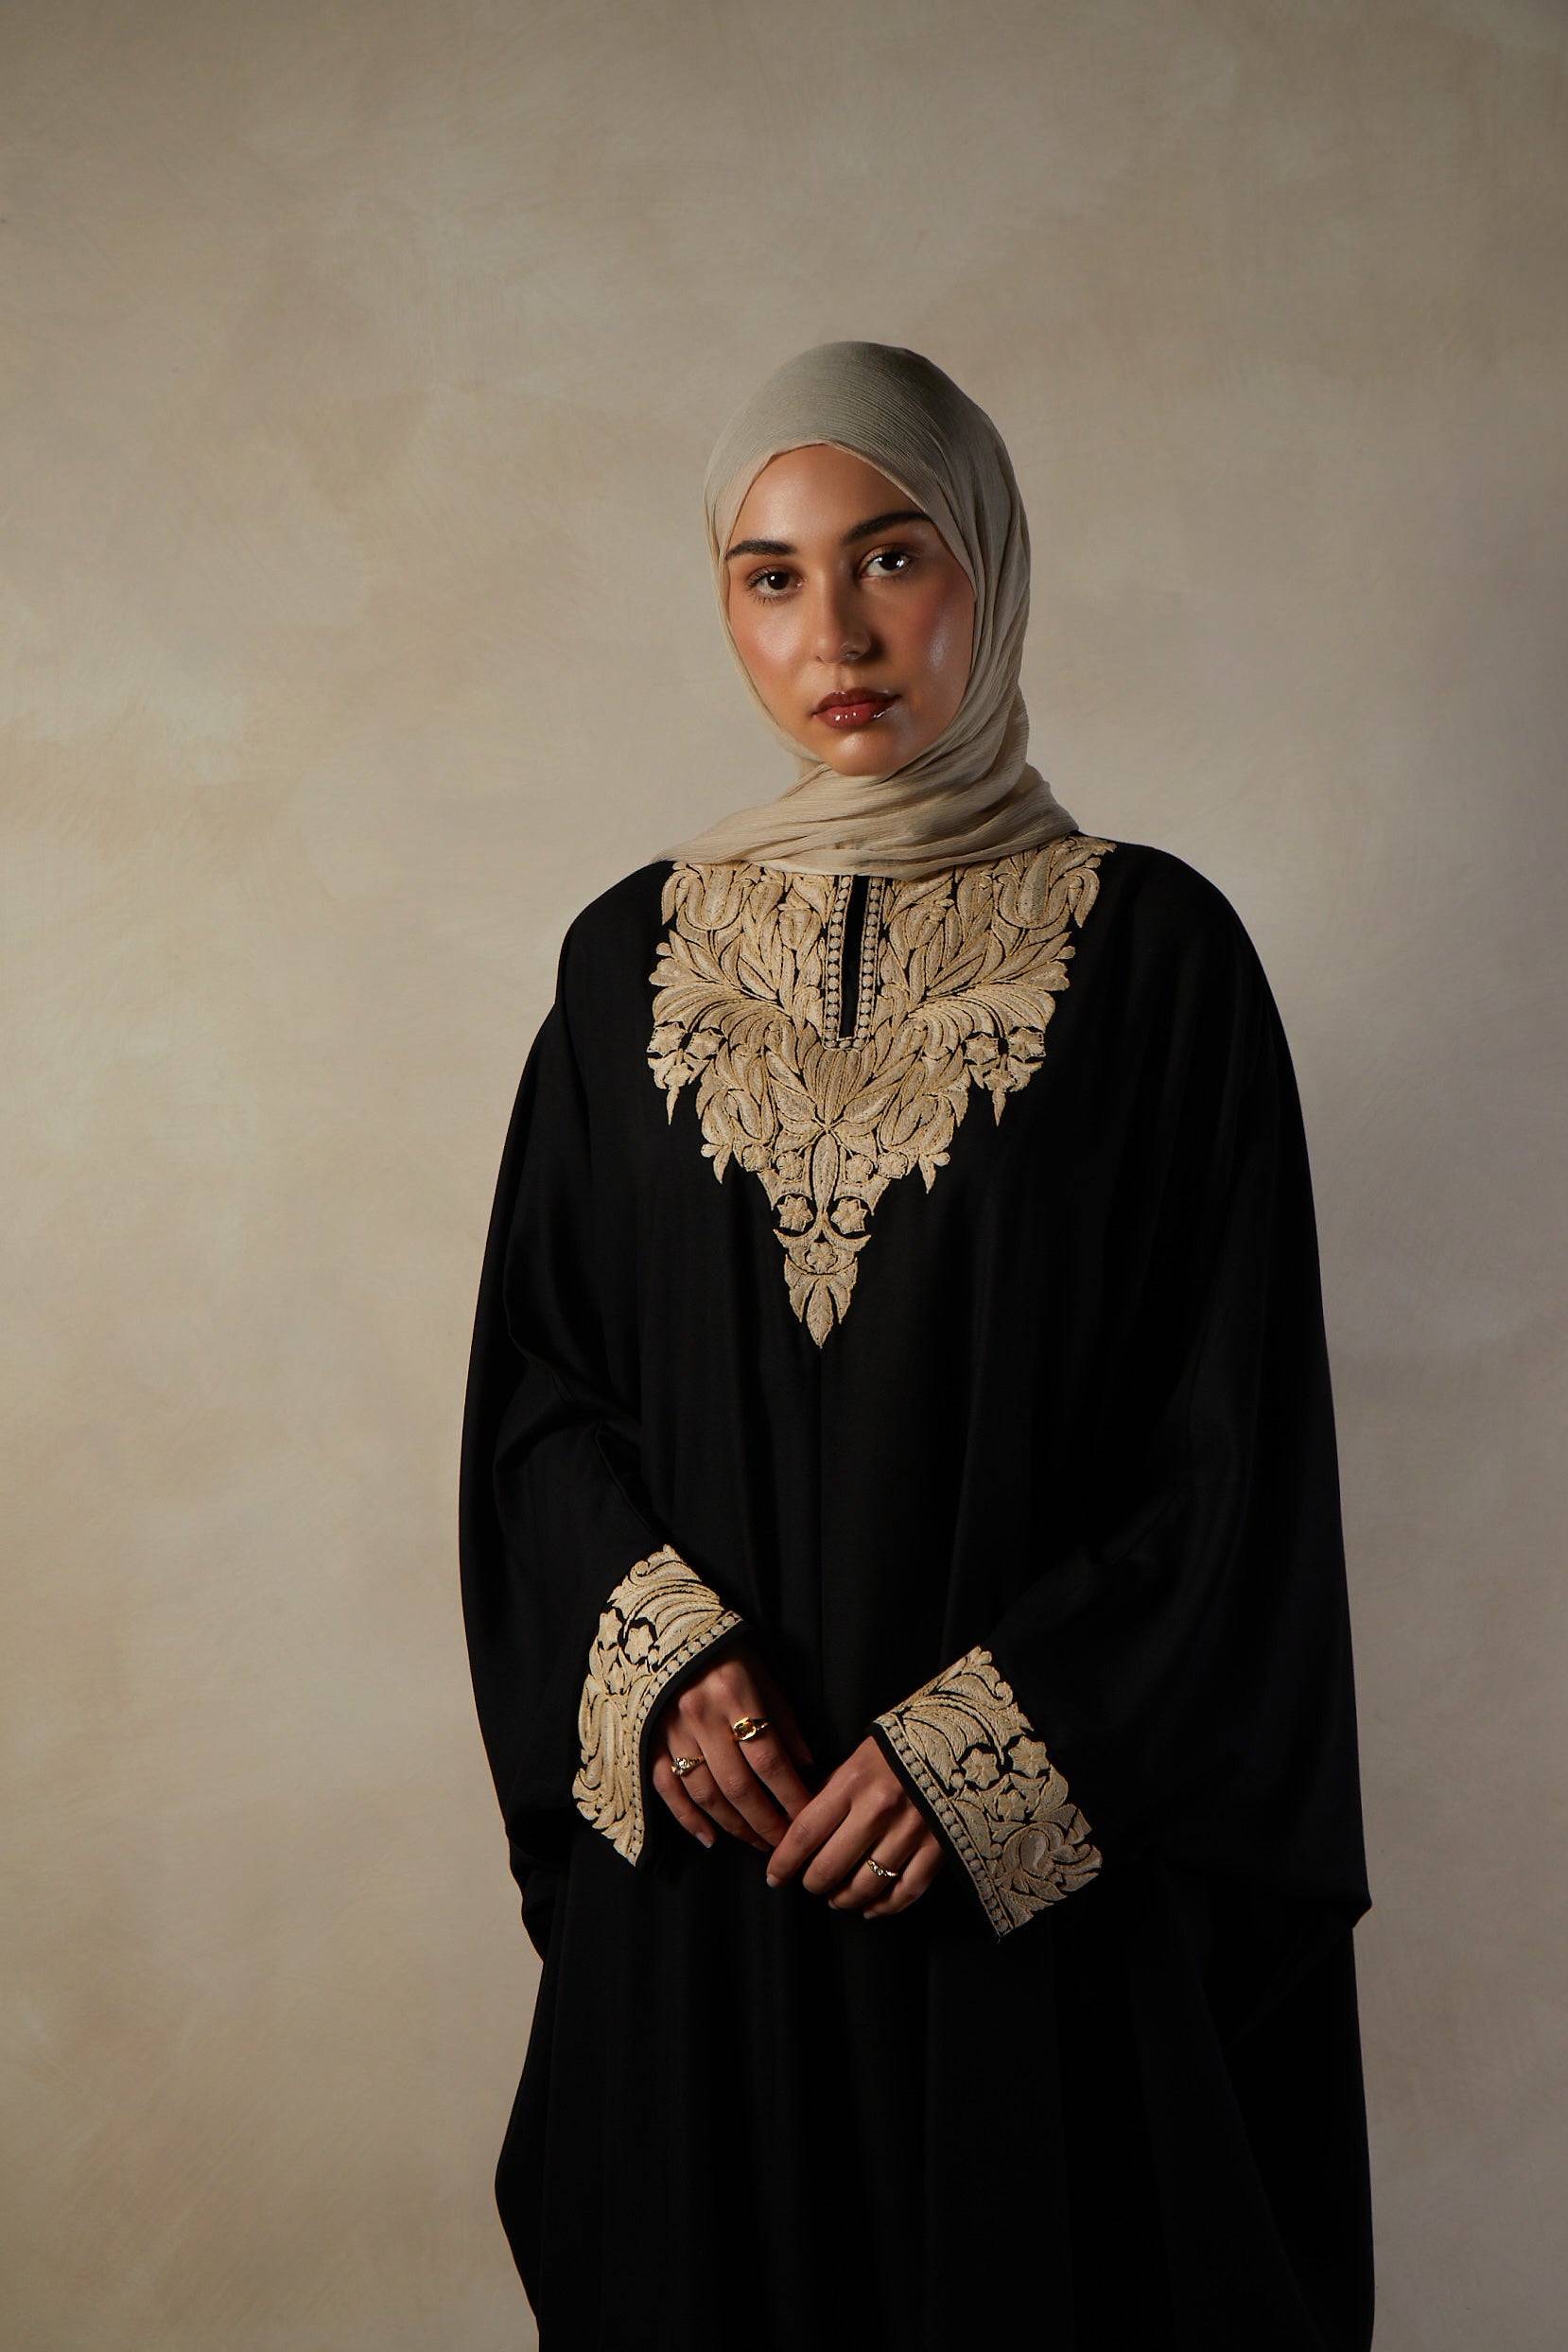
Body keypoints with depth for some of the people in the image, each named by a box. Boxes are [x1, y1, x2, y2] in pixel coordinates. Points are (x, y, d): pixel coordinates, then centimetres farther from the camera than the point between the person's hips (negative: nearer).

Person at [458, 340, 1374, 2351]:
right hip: (703, 1816, 3)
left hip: (1041, 1853, -2)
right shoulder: (632, 957, 3)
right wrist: (662, 1651, -11)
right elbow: (537, 1381, 5)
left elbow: (1234, 1438, -7)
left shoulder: (1153, 952, -6)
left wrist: (985, 1743, -13)